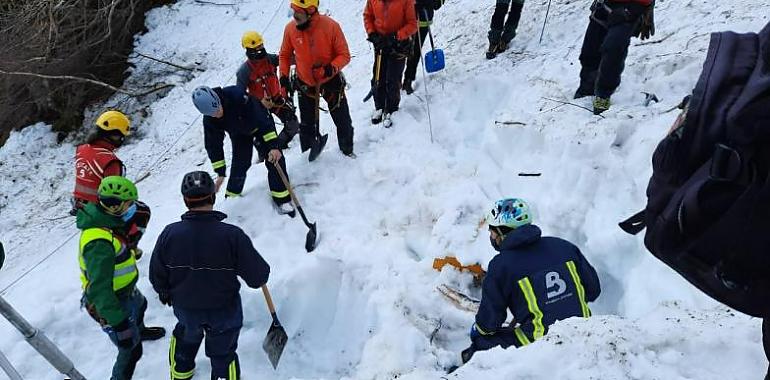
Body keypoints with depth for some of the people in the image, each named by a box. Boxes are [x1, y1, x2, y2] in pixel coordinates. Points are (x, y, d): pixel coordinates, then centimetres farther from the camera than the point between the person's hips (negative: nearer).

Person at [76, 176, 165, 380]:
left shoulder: (104, 221, -9)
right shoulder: (99, 242, -39)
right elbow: (100, 289, -42)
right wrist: (118, 323, -43)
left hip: (125, 291, 11)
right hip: (112, 304, -11)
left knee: (140, 306, 39)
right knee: (131, 350, -1)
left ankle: (139, 331, 71)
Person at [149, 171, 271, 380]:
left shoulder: (169, 234, -21)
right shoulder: (233, 235, -29)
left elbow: (156, 275, -6)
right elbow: (257, 277, -21)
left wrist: (165, 293, 15)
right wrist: (262, 271, 3)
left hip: (185, 308, 3)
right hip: (225, 311, -3)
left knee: (186, 336, 34)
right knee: (223, 355, 20)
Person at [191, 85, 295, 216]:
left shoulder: (237, 95, -42)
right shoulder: (209, 121, -26)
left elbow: (262, 118, -37)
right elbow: (213, 145, -13)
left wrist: (273, 145, -41)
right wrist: (220, 172, -12)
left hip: (260, 124, -3)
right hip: (239, 135, 3)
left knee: (275, 159, -12)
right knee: (239, 165, -4)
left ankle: (282, 199, 1)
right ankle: (231, 199, 21)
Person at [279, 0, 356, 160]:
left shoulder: (330, 26, -23)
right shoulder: (290, 28, -14)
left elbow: (344, 55, -16)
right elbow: (285, 55, 3)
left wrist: (333, 67, -33)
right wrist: (284, 75, -7)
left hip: (331, 80, -2)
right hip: (305, 84, 2)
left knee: (343, 122, 11)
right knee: (307, 125, 14)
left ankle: (347, 150, 36)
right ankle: (308, 155, 36)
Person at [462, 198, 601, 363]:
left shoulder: (500, 265, -9)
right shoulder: (562, 246, 2)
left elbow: (490, 319, -3)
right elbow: (593, 289, 10)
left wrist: (476, 330, 20)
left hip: (541, 340, -5)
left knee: (480, 344, 10)